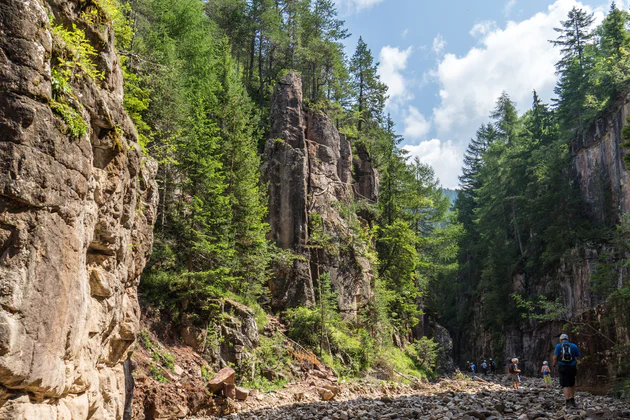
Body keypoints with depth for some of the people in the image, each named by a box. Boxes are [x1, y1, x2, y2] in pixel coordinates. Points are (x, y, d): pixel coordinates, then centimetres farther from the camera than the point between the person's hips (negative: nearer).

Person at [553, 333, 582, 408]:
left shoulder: (558, 346, 2)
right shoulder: (574, 346, 6)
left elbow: (555, 357, -7)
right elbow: (578, 357, 1)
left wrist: (554, 364, 11)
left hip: (562, 368, -1)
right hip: (572, 368, 2)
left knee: (565, 385, 2)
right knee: (571, 384, 20)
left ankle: (567, 401, -11)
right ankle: (572, 400, 21)